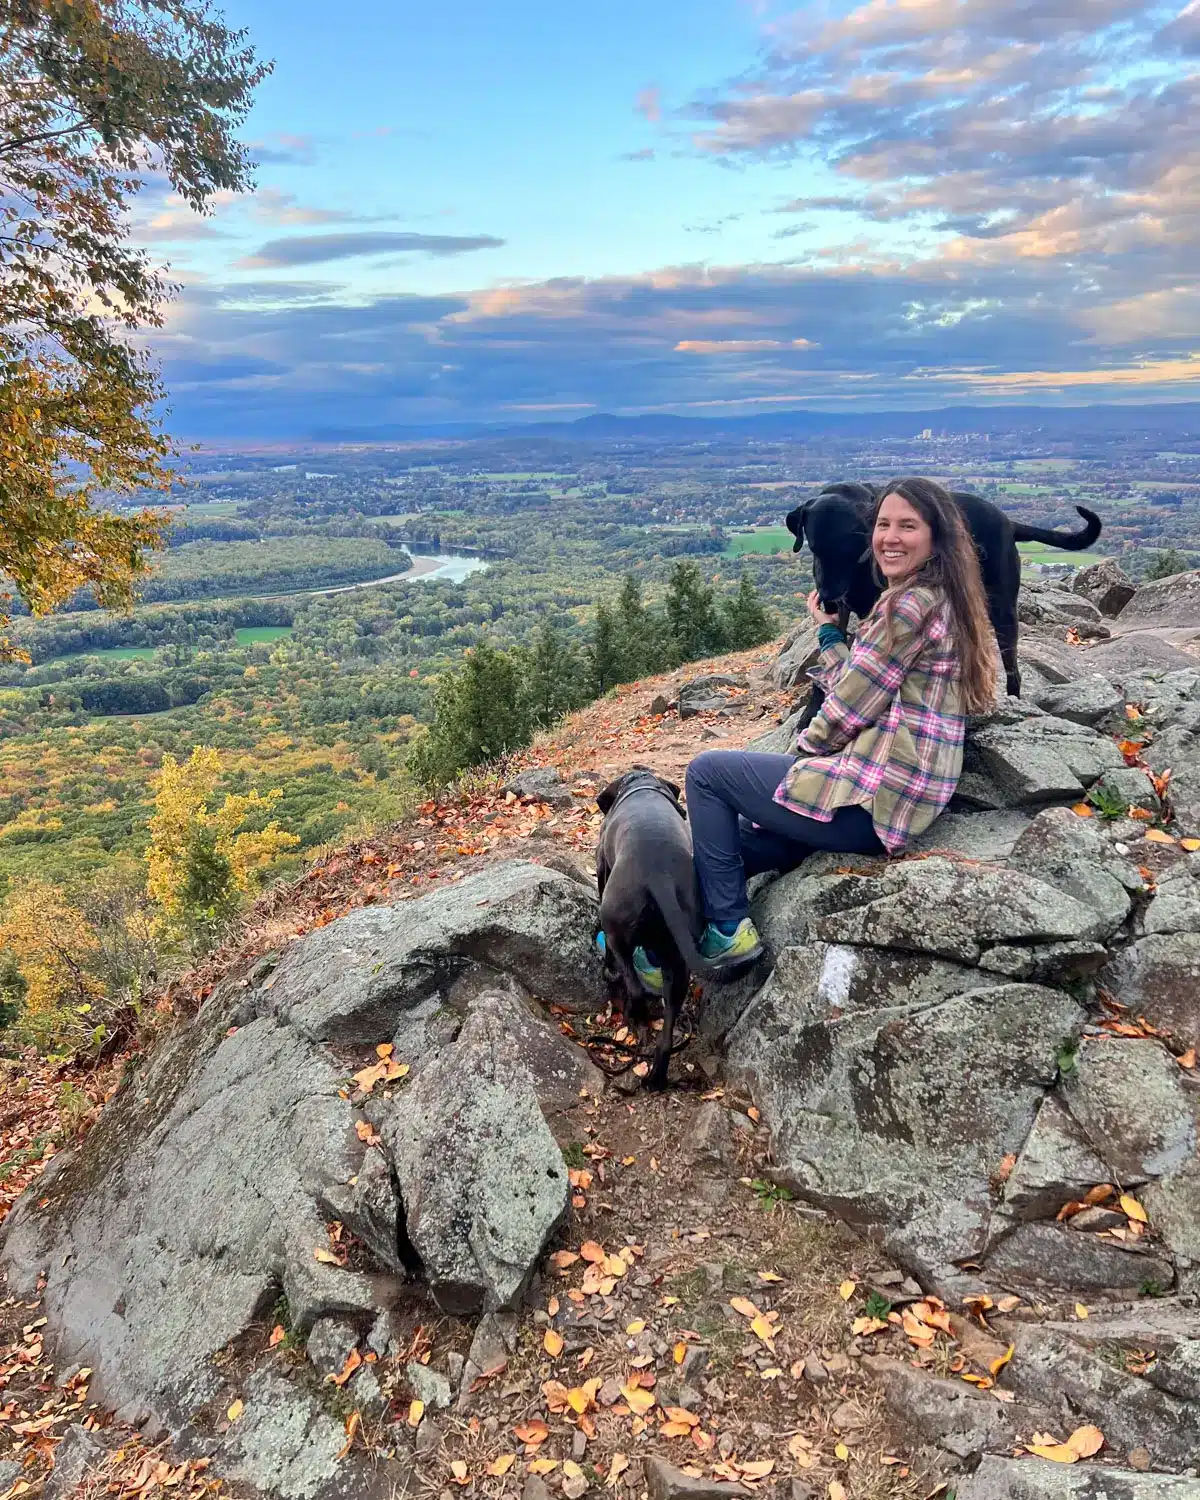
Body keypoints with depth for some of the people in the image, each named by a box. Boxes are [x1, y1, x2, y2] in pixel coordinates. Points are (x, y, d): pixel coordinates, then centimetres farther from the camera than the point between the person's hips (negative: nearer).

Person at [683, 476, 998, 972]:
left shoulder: (911, 604, -16)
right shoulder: (944, 599, 14)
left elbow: (849, 709, -14)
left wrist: (801, 750, 3)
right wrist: (827, 632, 14)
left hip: (872, 799, -10)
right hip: (906, 799, 10)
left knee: (706, 772, 2)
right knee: (740, 835, 20)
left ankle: (727, 931, 4)